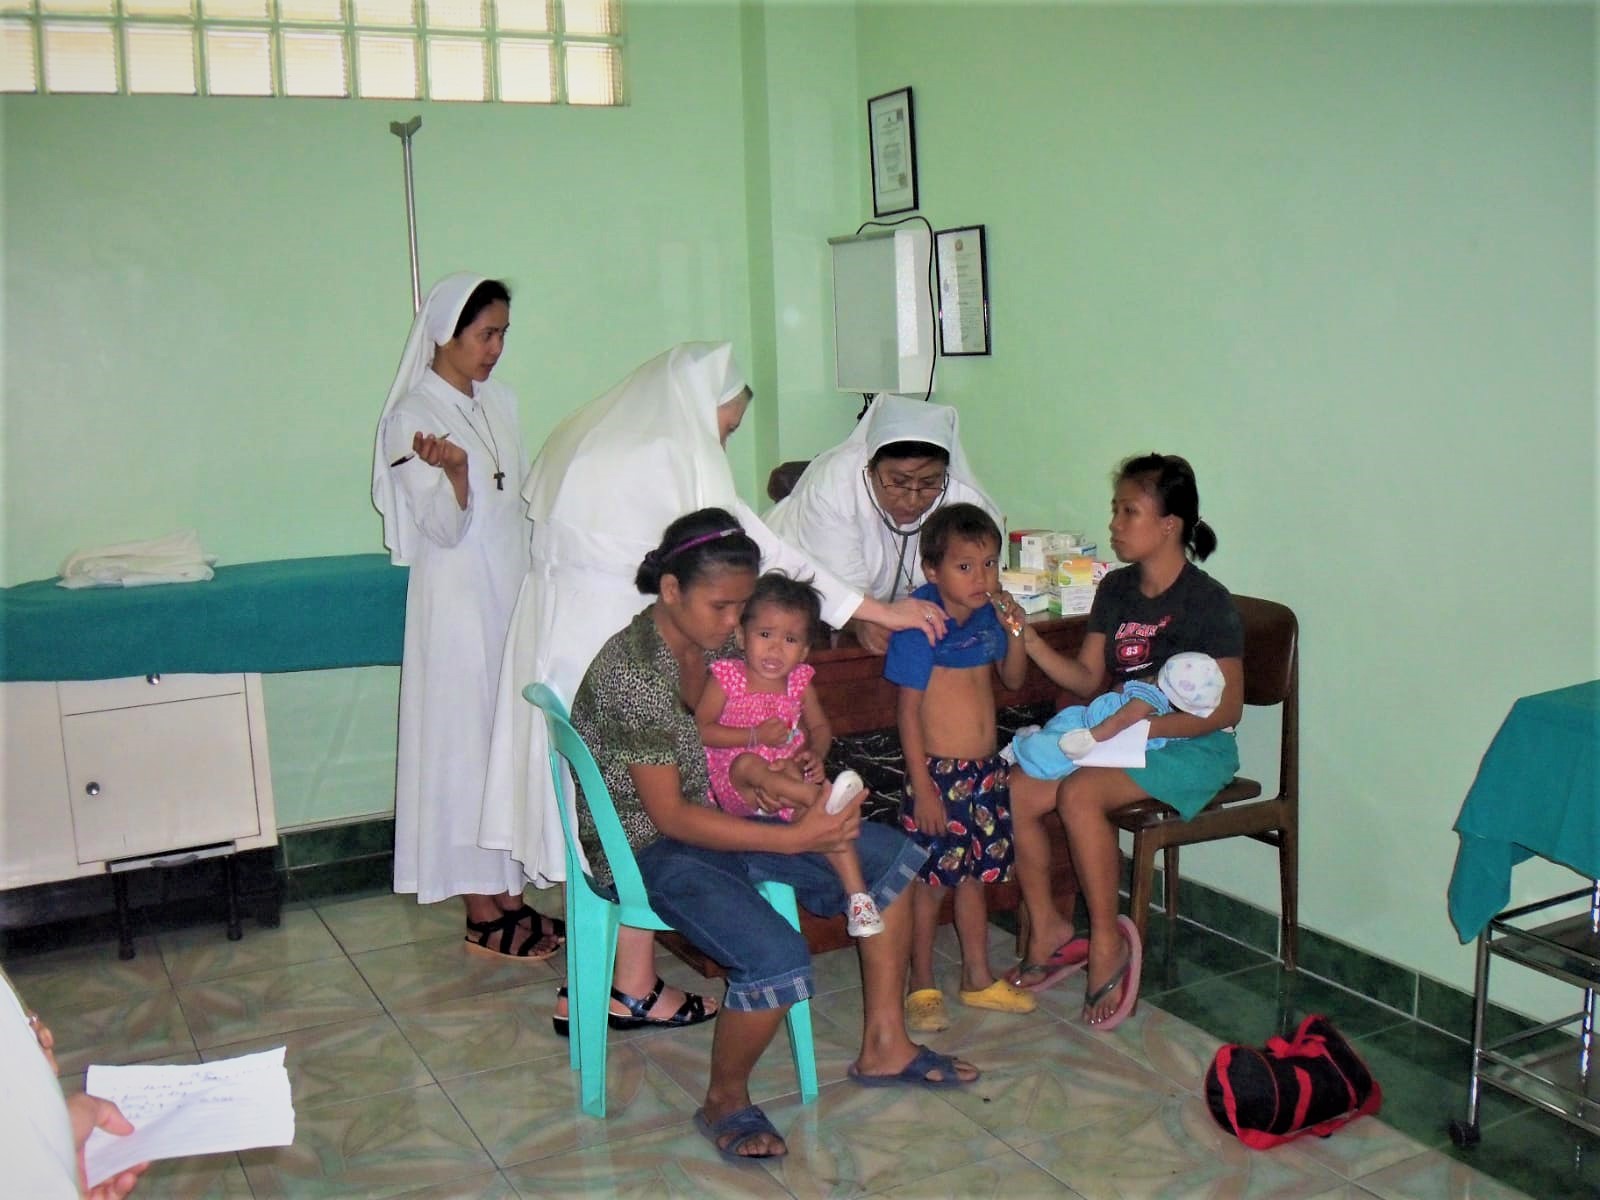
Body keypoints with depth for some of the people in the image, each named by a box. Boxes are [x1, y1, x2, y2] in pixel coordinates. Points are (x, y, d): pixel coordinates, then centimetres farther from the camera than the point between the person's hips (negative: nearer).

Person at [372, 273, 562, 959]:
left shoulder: (498, 402, 10)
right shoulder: (413, 416, -12)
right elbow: (446, 529, -16)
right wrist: (453, 470, -34)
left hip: (511, 594, 8)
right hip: (458, 602, -8)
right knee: (467, 740, -2)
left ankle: (508, 893, 21)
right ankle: (483, 914, 7)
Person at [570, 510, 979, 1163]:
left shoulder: (720, 641, -1)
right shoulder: (634, 670, -26)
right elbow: (671, 815, -26)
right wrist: (794, 839, -29)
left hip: (718, 815, 9)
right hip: (648, 846, -9)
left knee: (892, 856, 5)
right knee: (778, 959, -30)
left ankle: (883, 1048, 15)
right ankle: (725, 1101, 0)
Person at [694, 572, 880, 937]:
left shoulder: (799, 681, 6)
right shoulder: (726, 677, -6)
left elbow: (820, 726, 15)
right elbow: (701, 729, -10)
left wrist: (816, 754, -8)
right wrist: (756, 735, -18)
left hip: (791, 775, 3)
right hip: (736, 786, -3)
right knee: (749, 764, -37)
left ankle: (857, 893, -24)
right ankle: (825, 796, -50)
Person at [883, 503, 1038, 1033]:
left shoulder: (989, 615, 2)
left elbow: (1013, 680, 15)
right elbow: (909, 711, -16)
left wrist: (1015, 631, -4)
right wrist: (922, 787, -17)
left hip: (985, 769, 6)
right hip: (938, 772, -6)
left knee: (975, 873, 18)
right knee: (931, 878, 4)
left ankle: (978, 978, 32)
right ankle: (922, 987, 19)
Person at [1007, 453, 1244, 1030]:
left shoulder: (1208, 603, -14)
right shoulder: (1116, 589, 8)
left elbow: (1225, 708, -15)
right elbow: (1088, 677, 9)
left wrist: (1140, 725, -24)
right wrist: (1030, 641, -7)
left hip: (1192, 748, -7)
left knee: (1079, 794, -32)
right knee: (1015, 791, -14)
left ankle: (1108, 940, -14)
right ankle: (1047, 929, 2)